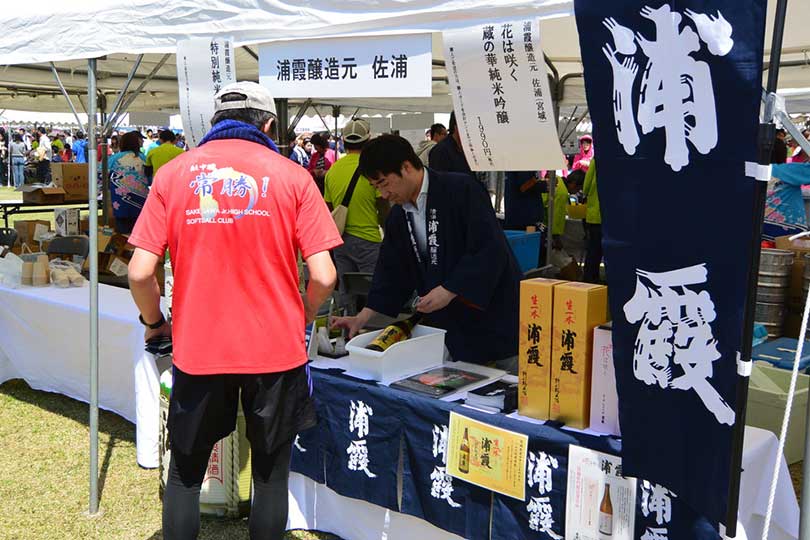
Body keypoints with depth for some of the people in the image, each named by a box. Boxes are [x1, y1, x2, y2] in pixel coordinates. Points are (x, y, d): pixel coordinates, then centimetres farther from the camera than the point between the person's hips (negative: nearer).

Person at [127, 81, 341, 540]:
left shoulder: (173, 174, 1)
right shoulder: (291, 175, -3)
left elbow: (140, 273, -5)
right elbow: (323, 277, -9)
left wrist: (155, 322, 14)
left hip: (197, 348, 1)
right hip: (275, 348, 0)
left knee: (185, 472, 19)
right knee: (271, 474, 17)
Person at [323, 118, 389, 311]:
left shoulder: (333, 170, 4)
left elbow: (328, 210, 10)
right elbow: (383, 209, -7)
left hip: (341, 239, 5)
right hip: (367, 239, -5)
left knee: (345, 292, 13)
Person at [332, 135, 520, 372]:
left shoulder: (462, 190, -15)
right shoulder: (398, 215, 8)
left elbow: (490, 250, -20)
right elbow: (391, 271, 13)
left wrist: (449, 290, -21)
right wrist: (363, 317, 5)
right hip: (447, 324, 6)